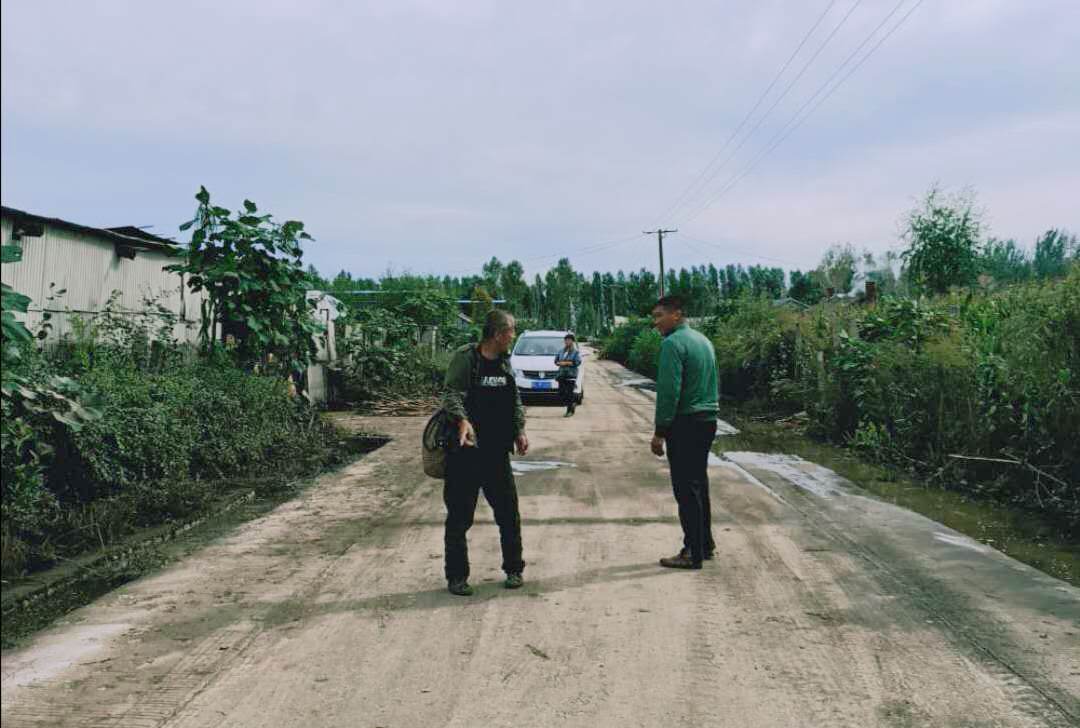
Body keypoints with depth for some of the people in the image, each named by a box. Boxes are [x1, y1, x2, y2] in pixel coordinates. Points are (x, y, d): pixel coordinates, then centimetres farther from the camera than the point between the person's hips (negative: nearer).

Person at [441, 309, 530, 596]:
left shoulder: (505, 362, 11)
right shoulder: (465, 357, -10)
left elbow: (515, 400, 17)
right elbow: (452, 395, -18)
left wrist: (519, 430, 5)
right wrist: (463, 421, -36)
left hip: (498, 453, 6)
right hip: (465, 454, -6)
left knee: (509, 513, 10)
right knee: (459, 518, 4)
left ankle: (514, 569, 26)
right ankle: (457, 577, 17)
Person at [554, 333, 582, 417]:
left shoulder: (575, 352, -3)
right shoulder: (561, 351, 13)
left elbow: (578, 362, -14)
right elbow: (556, 360, 17)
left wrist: (566, 363, -15)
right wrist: (559, 363, -6)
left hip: (571, 375, -6)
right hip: (562, 374, 6)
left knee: (569, 393, -7)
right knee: (561, 393, 3)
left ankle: (570, 411, 3)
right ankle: (573, 404, 26)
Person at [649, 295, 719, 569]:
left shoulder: (673, 343, -14)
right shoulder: (703, 340, 14)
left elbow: (669, 391, -19)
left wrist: (659, 432, -14)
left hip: (685, 423, -9)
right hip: (707, 421, 9)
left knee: (686, 489, -3)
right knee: (699, 484, 16)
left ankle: (693, 553, 2)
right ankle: (705, 543, 24)